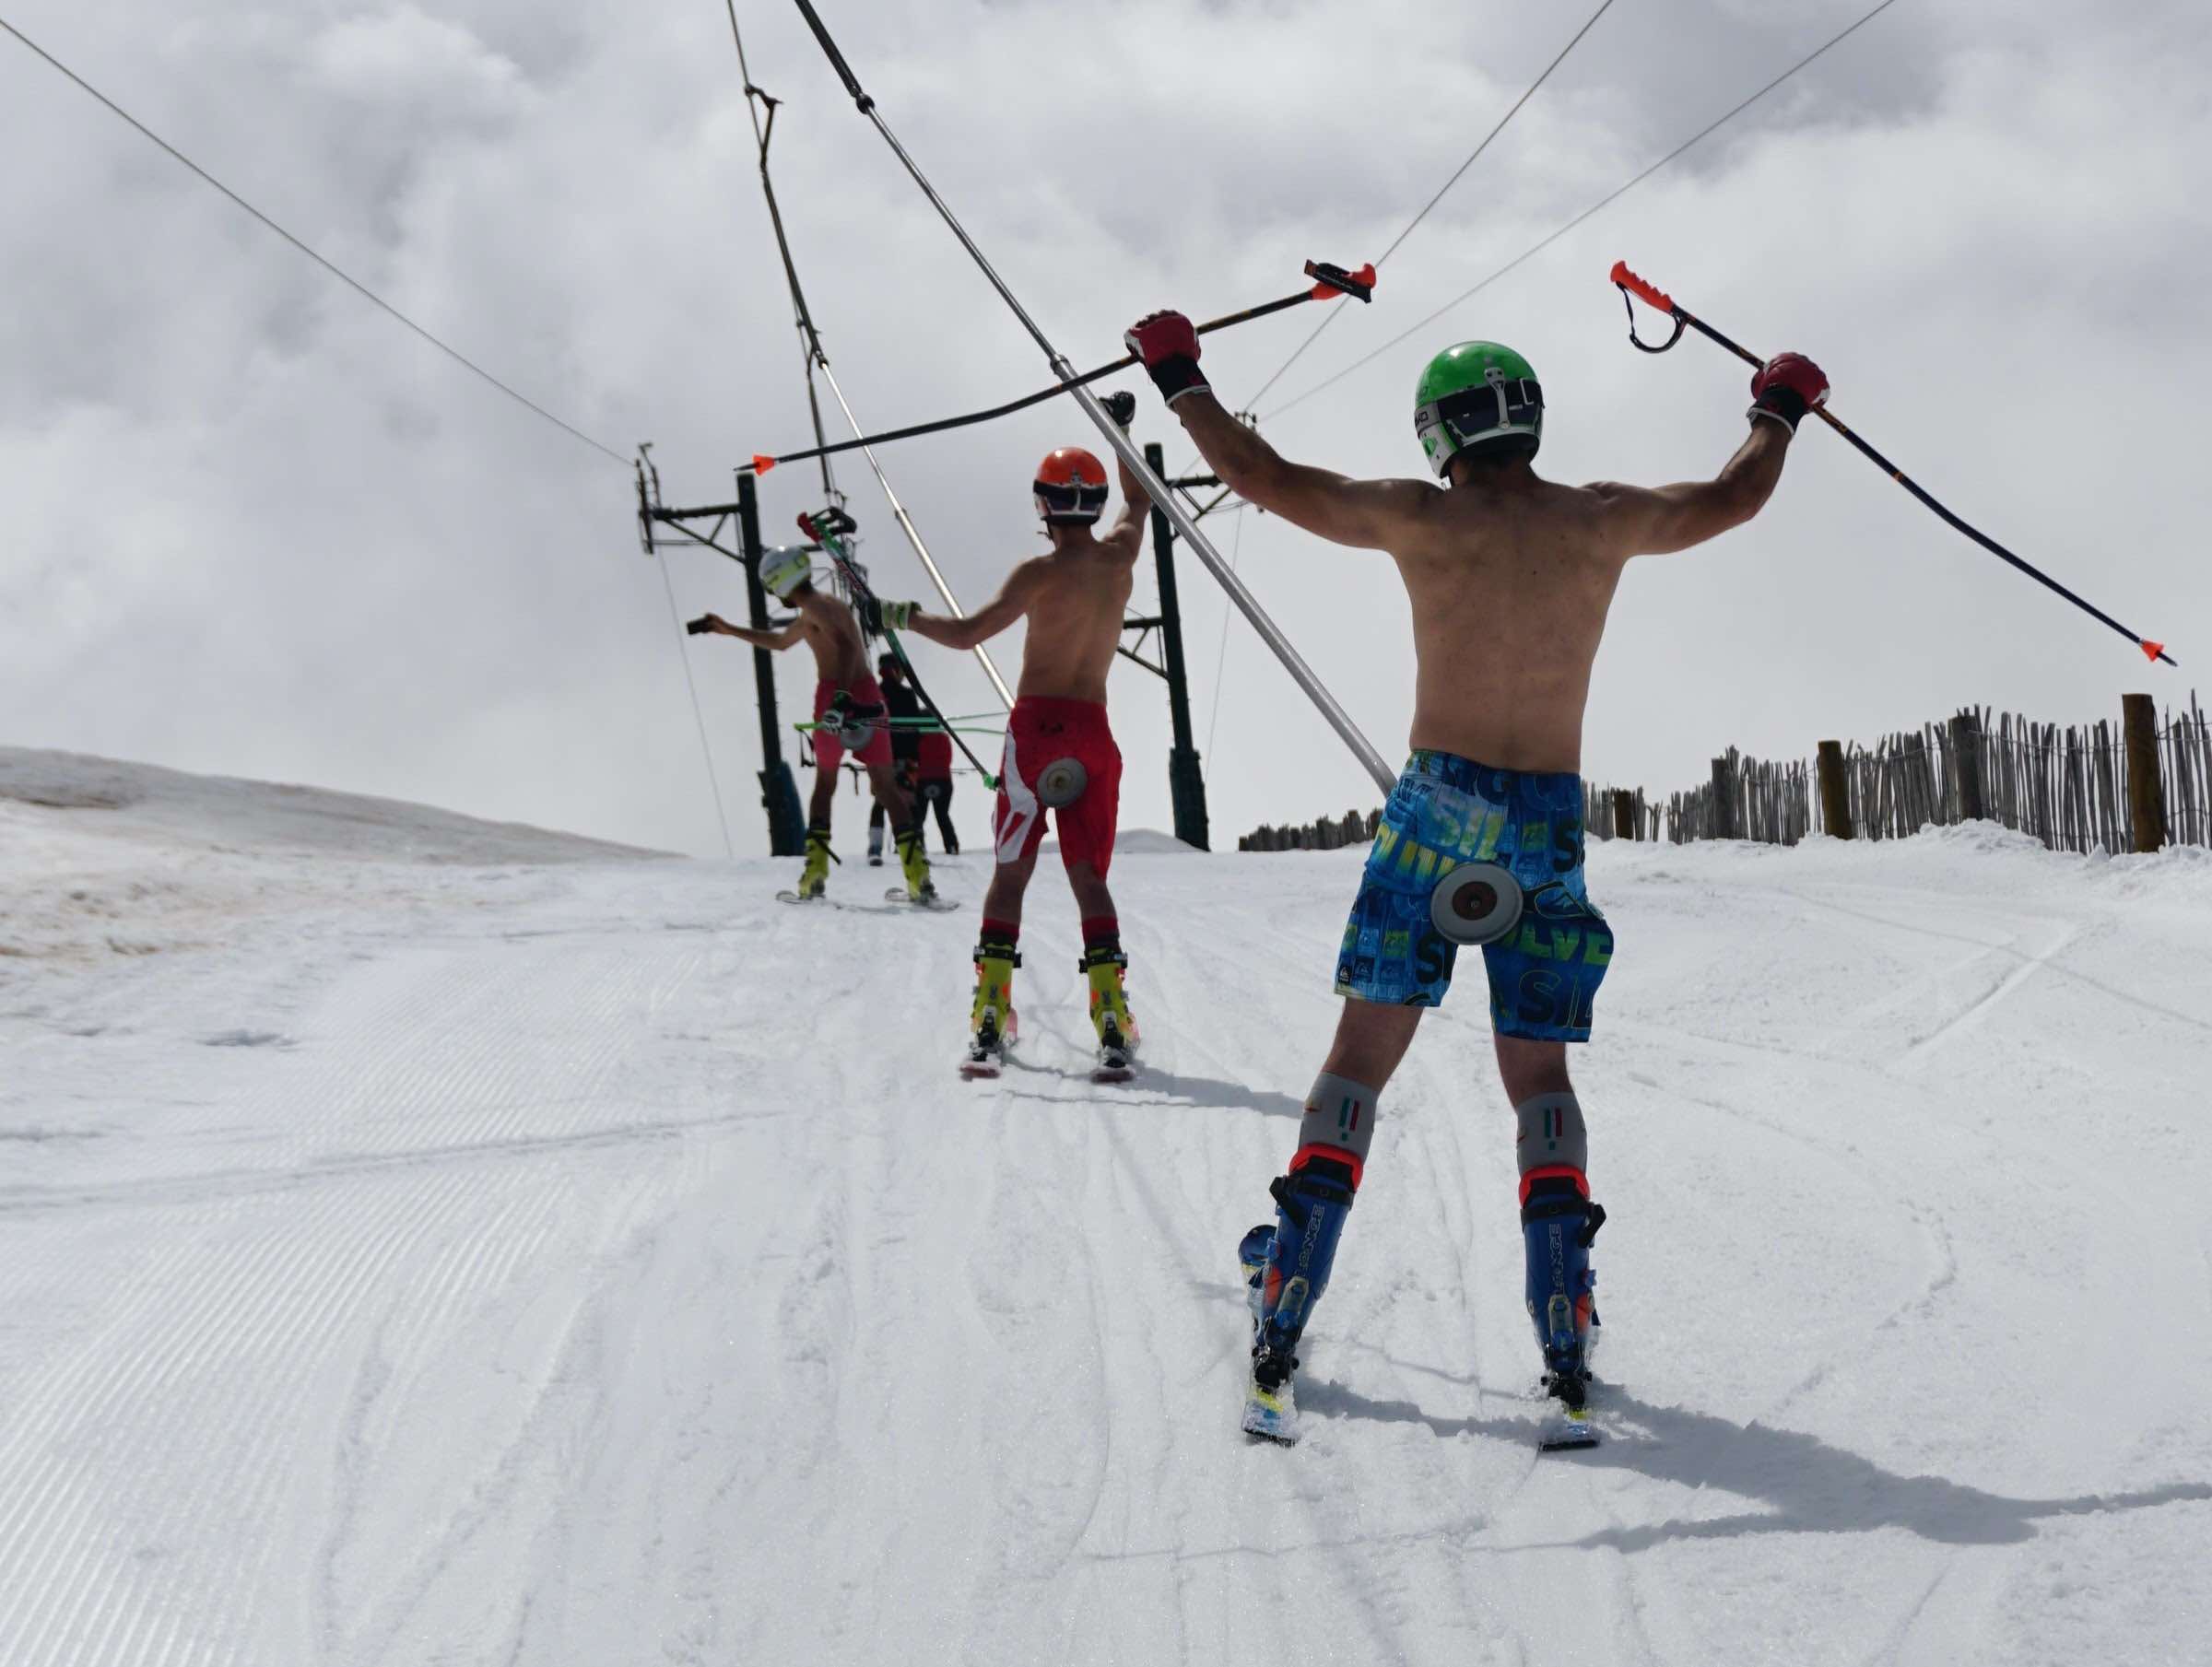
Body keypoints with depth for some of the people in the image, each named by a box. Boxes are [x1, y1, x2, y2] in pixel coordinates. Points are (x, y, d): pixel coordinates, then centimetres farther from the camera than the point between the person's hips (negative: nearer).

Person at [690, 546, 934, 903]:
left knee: (824, 783, 11)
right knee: (886, 787, 1)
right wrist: (729, 630, 48)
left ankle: (815, 875, 8)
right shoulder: (826, 606, 26)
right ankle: (919, 878, -13)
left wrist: (841, 697, -33)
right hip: (868, 694, 7)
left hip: (836, 696, -7)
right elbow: (780, 642, 43)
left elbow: (846, 645, -22)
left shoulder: (815, 607, -3)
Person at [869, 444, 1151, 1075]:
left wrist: (906, 618, -3)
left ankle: (990, 1019, -7)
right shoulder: (1120, 555, 5)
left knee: (1010, 873, 1)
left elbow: (967, 633, -18)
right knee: (1089, 878, 4)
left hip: (1036, 725, -4)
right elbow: (1138, 499, 27)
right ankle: (1113, 1027, -9)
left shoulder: (1043, 572, -10)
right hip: (1094, 732, 4)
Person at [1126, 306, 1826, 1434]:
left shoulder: (1422, 519, -4)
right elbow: (1732, 500, 20)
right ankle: (1565, 1339, -4)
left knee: (1361, 1055, 3)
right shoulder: (1603, 522, 2)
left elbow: (1262, 476, 2)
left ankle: (1282, 1328, -6)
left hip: (1435, 803, -2)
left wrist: (1179, 378, 17)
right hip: (1549, 826, 2)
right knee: (1538, 1076, 10)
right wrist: (1778, 414, 39)